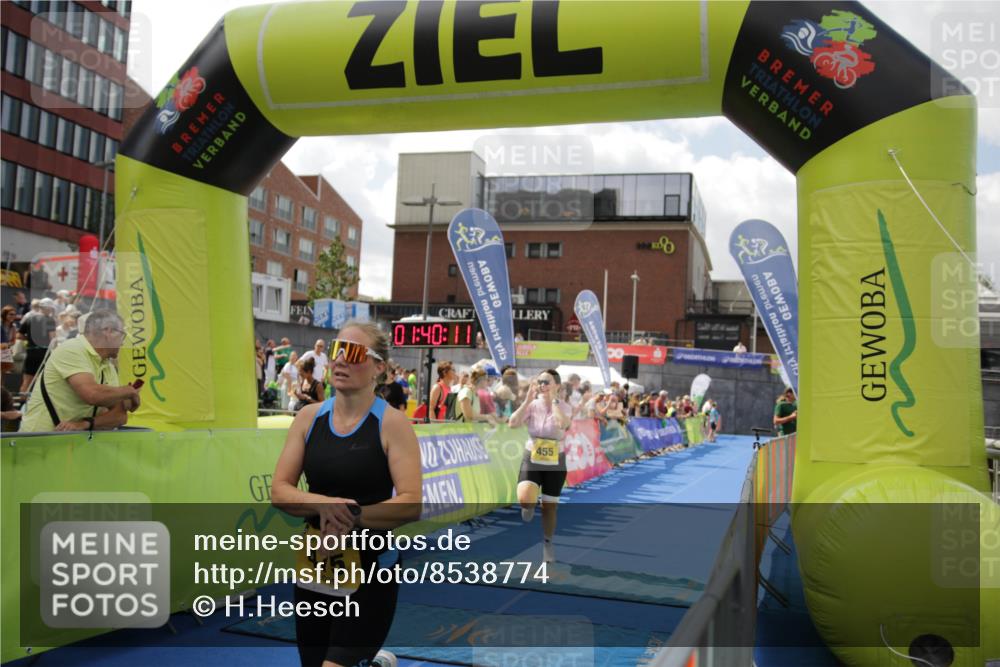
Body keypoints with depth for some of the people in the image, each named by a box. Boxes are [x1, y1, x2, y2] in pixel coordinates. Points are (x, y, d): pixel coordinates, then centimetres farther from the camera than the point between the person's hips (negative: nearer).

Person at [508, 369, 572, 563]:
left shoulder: (564, 407, -10)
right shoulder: (532, 405, -7)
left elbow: (563, 424, -33)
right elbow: (513, 423, -21)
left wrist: (553, 399, -26)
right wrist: (528, 400, -23)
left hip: (555, 463, 0)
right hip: (532, 459, 0)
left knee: (549, 506, 11)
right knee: (524, 499, -24)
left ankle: (547, 543, 35)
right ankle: (530, 505, 14)